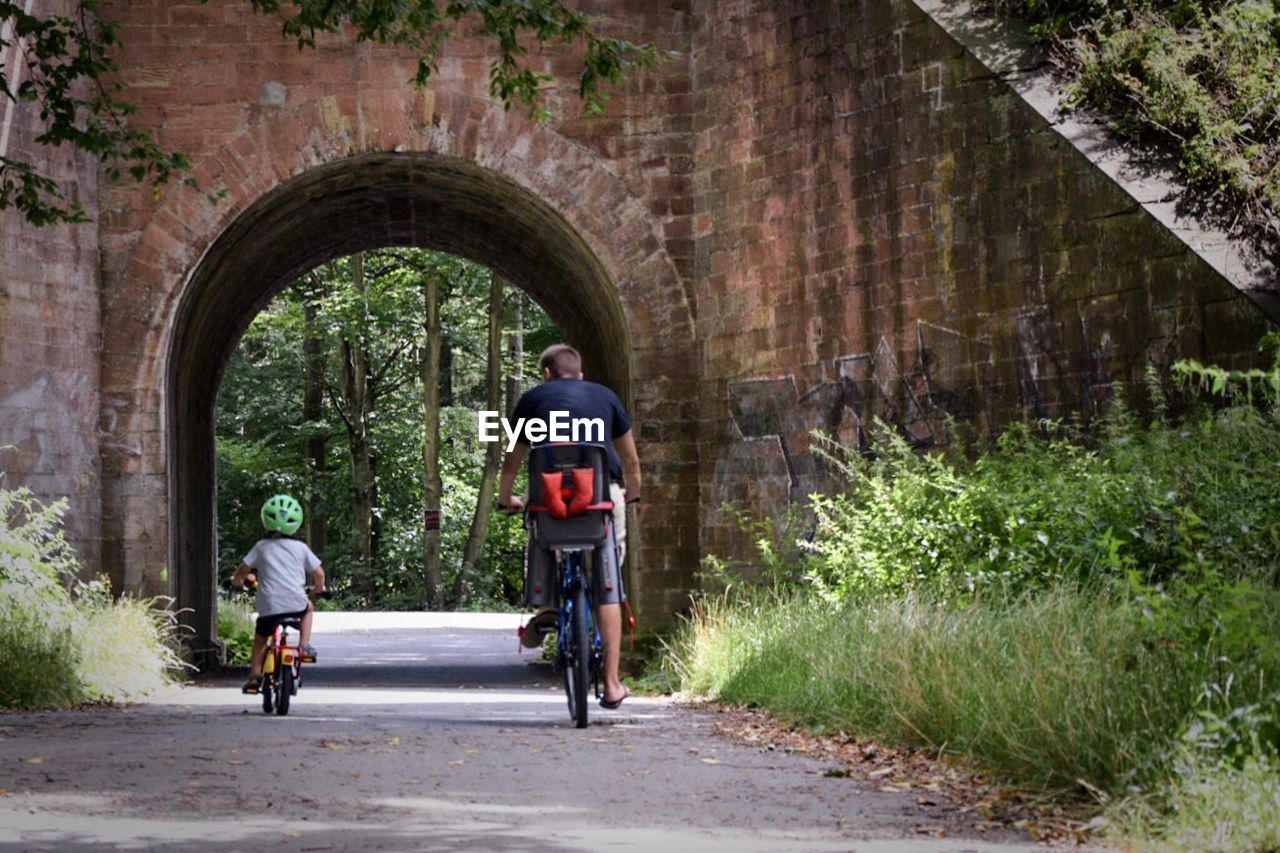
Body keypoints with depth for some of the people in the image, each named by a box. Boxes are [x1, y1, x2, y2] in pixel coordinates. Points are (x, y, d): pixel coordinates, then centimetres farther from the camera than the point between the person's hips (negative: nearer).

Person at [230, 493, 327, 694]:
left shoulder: (261, 546, 6)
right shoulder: (300, 548, 7)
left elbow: (243, 569, 5)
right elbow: (319, 574, 8)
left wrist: (237, 580, 27)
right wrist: (318, 587, 30)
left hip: (268, 607, 0)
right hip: (295, 605, 0)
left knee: (260, 637, 21)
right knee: (308, 608, 34)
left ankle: (254, 675, 9)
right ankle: (305, 645, 20)